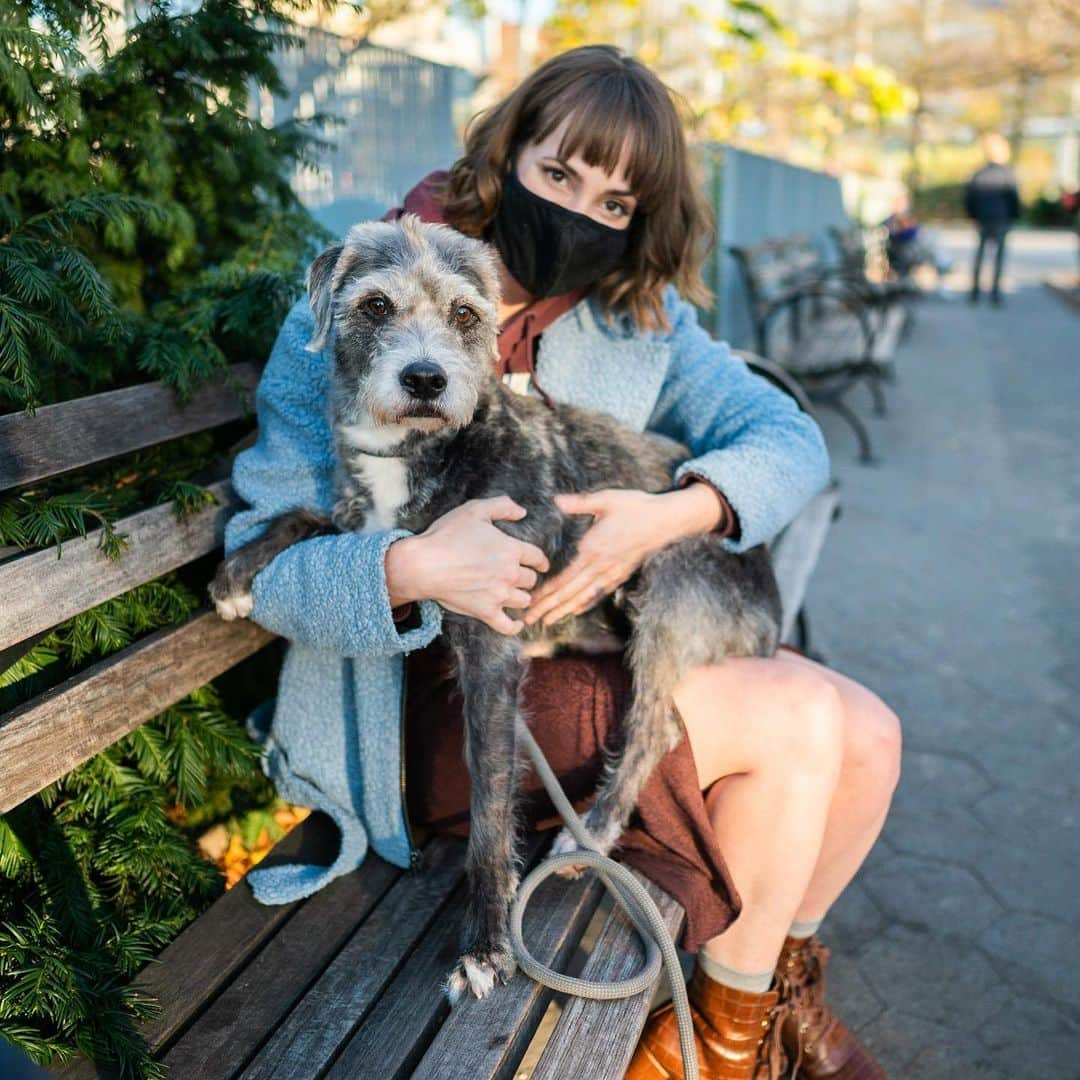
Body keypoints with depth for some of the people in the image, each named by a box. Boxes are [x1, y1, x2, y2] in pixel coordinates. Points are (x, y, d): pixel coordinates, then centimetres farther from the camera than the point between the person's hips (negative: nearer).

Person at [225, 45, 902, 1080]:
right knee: (800, 717, -20)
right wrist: (408, 570, -34)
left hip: (617, 644, 6)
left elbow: (789, 436, -2)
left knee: (868, 735, -5)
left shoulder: (639, 318, 5)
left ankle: (776, 983, 25)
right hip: (440, 694, -6)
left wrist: (674, 514, -23)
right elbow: (260, 560, -13)